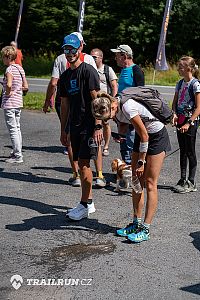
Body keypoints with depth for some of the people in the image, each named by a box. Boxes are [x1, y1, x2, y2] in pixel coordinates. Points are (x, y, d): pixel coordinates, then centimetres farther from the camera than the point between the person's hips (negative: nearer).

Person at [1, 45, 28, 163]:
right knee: (17, 128, 17)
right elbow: (25, 86, 13)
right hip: (19, 102, 9)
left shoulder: (10, 69, -16)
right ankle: (17, 152, 28)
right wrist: (16, 90, 8)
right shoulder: (20, 68, 9)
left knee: (12, 129, -3)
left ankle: (18, 156, 0)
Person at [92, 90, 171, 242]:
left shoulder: (128, 108, -31)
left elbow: (144, 135, -23)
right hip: (142, 135, 9)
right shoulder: (116, 104, -6)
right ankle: (137, 223, 14)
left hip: (157, 136, -9)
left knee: (150, 183, -7)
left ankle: (145, 229, -2)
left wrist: (141, 161, -15)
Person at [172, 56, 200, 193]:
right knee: (182, 150, 12)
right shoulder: (180, 83, 10)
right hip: (180, 120, 7)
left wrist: (188, 123, -22)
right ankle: (183, 179, 21)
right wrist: (174, 114, -5)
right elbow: (175, 102, 15)